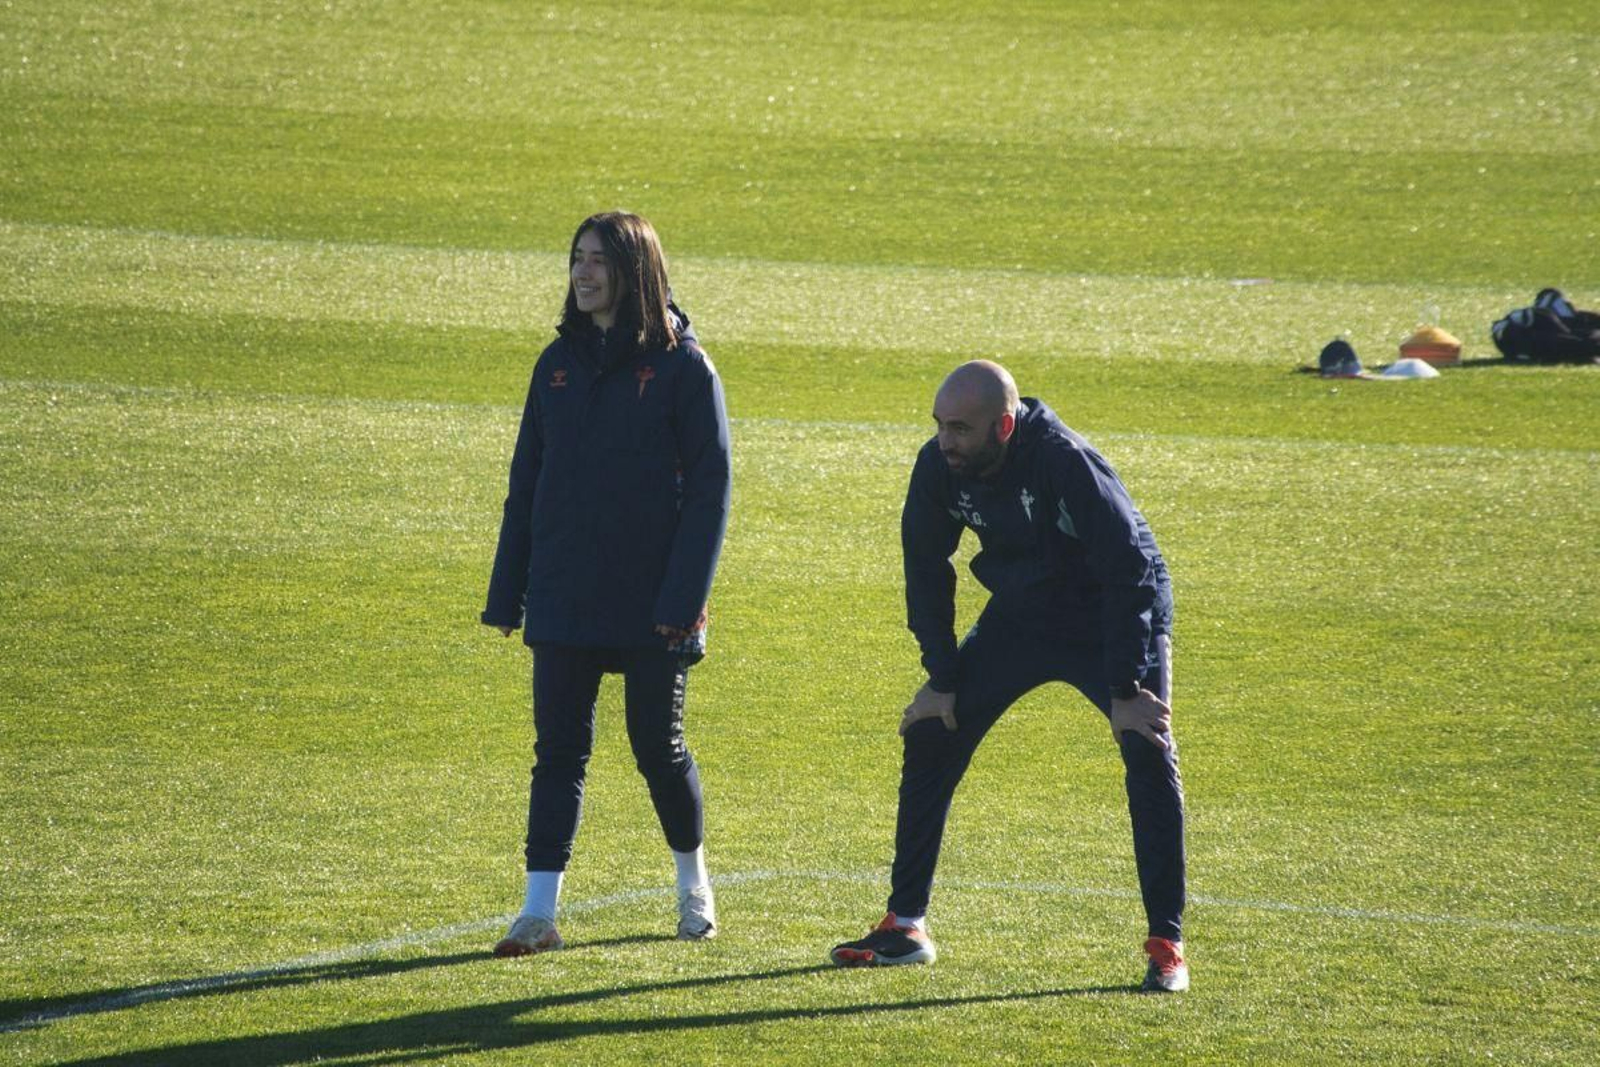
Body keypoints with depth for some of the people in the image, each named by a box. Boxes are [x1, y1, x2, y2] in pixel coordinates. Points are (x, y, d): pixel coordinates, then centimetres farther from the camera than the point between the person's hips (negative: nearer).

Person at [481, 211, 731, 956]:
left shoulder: (681, 368, -6)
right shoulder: (560, 363, 8)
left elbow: (709, 488, -8)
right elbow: (526, 481, 11)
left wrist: (683, 599, -16)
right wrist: (507, 594, 7)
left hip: (650, 607, -4)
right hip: (563, 601, 4)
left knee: (658, 747, 6)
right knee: (558, 749, -1)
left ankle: (693, 882, 28)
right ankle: (540, 912, -2)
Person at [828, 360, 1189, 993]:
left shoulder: (1065, 464, -33)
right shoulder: (939, 468, -17)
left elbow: (1131, 572, -30)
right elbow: (926, 570, -1)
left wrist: (1126, 690, -30)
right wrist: (942, 678, -4)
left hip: (1113, 625, -5)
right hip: (1018, 620, 5)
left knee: (1151, 762, -21)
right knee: (929, 742, -1)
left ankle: (1166, 946, -12)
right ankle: (904, 928, 9)